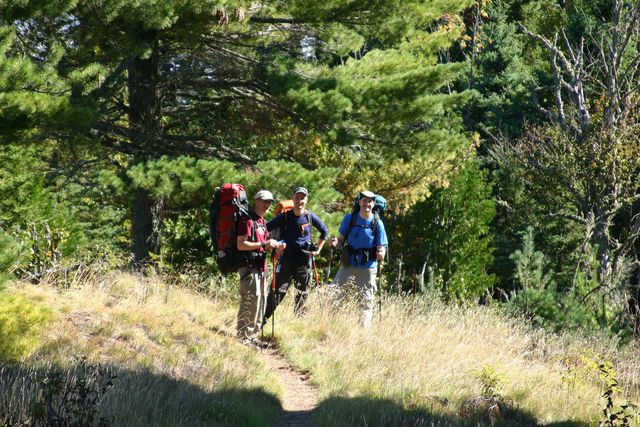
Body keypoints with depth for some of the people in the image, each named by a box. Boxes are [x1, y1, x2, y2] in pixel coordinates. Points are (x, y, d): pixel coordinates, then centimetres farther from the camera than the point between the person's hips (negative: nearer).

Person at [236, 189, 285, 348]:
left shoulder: (262, 221, 20)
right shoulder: (247, 220, -9)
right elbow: (241, 245, -17)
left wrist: (274, 246, 7)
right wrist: (264, 244, -19)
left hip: (261, 266, 10)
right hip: (249, 265, -10)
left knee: (261, 300, 11)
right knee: (251, 299, -14)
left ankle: (253, 335, 18)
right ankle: (243, 336, -12)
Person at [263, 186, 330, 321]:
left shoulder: (310, 217, 1)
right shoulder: (284, 217, -3)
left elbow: (325, 231, 16)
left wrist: (318, 249, 12)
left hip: (305, 259, 2)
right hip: (287, 258, -2)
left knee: (302, 292, 8)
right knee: (278, 290, -9)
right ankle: (264, 318, -7)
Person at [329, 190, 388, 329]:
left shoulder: (377, 224, -4)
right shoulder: (349, 218, 2)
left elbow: (381, 248, -4)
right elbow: (341, 240, 7)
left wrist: (381, 254, -27)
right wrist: (335, 243, -16)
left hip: (368, 268, -1)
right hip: (348, 266, 1)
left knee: (367, 302, 2)